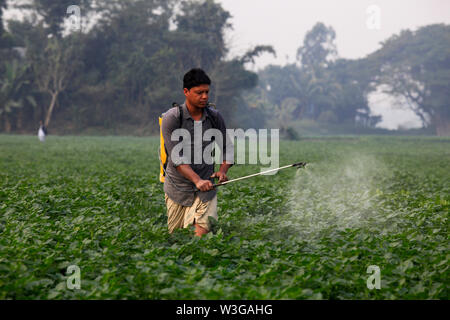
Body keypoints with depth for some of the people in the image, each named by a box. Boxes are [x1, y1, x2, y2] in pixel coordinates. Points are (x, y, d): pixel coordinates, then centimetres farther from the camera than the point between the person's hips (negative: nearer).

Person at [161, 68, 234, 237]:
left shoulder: (215, 117, 1)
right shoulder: (171, 118, -11)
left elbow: (228, 148, 9)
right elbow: (177, 157, -19)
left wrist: (222, 170, -13)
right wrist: (197, 180, -32)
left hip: (206, 186, 2)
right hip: (178, 186, -1)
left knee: (202, 232, -16)